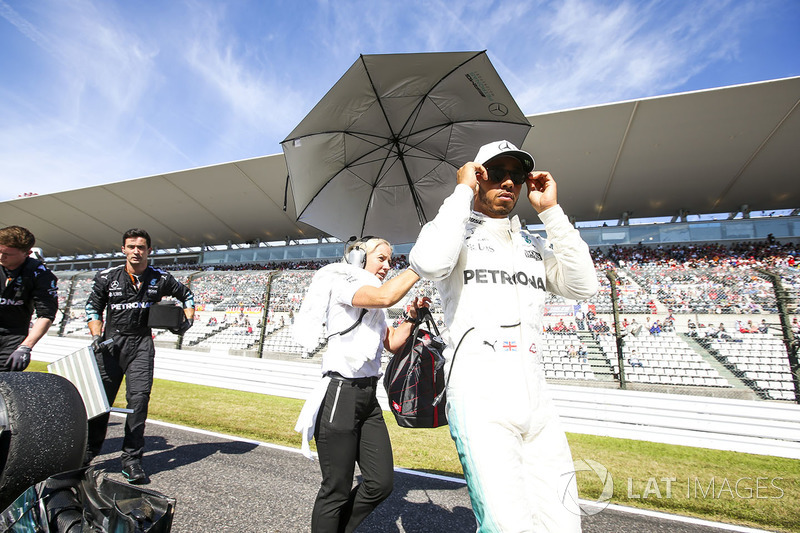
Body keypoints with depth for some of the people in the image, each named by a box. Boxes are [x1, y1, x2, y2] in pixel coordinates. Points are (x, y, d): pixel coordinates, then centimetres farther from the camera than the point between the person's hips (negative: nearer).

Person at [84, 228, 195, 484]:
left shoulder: (160, 278, 0)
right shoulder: (106, 277, 2)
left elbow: (187, 296, 13)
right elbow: (93, 308, 10)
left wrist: (187, 321, -2)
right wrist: (97, 336, -4)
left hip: (141, 344, -1)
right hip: (111, 342, 1)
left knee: (139, 397, -9)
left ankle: (131, 459, 1)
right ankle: (88, 451, 30)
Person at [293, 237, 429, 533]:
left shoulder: (371, 303, 20)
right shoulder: (341, 284, -7)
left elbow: (392, 343, 20)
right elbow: (385, 296, -26)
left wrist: (411, 317, 6)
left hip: (368, 397, 9)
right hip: (340, 395, -8)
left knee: (381, 483, 9)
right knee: (337, 490, 4)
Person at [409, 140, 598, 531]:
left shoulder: (535, 245, 19)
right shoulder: (454, 232, 3)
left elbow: (583, 286, 4)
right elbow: (429, 264, -21)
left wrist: (551, 211, 3)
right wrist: (462, 191, -9)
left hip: (537, 404, 6)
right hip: (480, 401, -5)